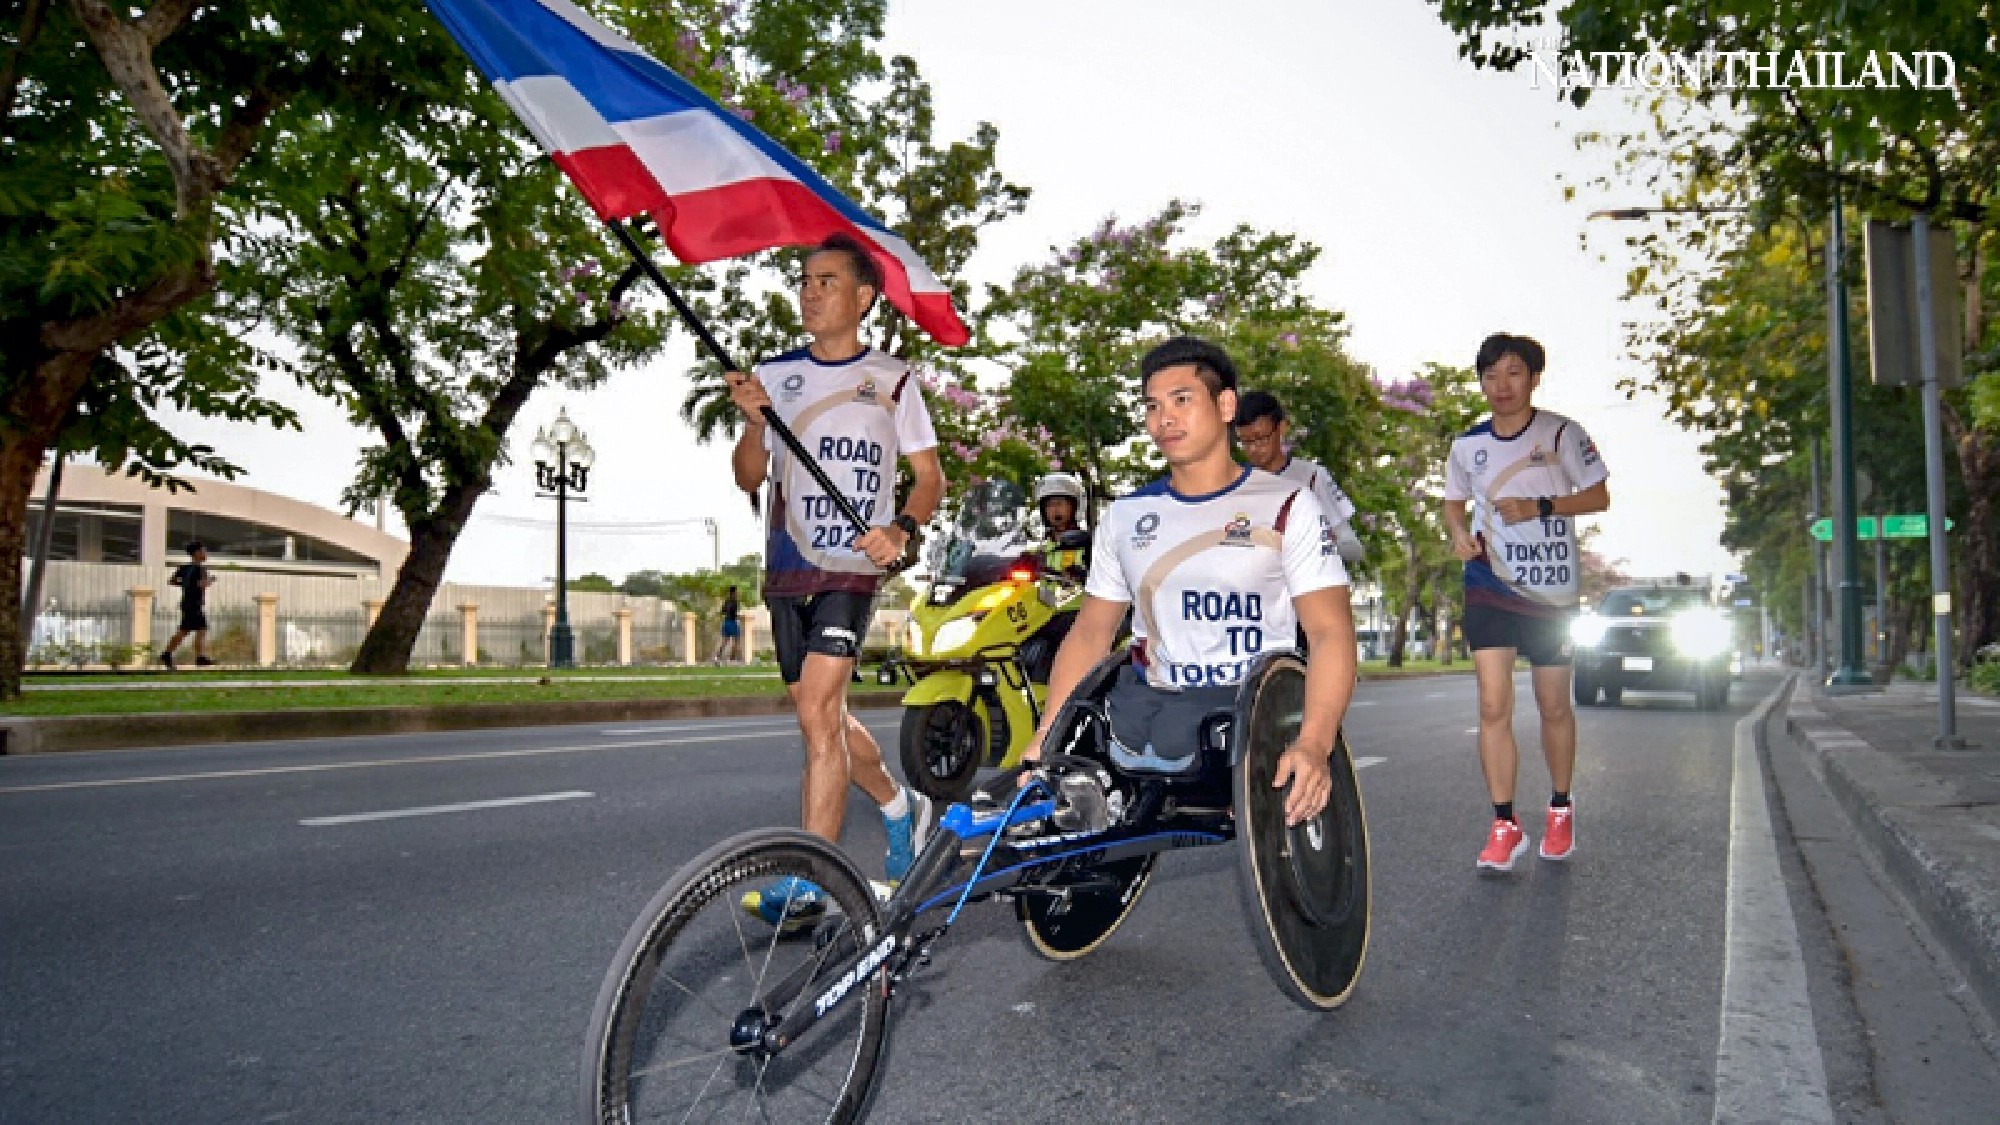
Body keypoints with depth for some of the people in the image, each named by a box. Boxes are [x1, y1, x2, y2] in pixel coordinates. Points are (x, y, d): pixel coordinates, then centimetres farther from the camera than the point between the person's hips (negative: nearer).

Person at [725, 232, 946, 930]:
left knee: (818, 711, -17)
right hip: (786, 567, 5)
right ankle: (902, 807, 37)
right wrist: (753, 422, -12)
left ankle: (807, 885, -12)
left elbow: (930, 477, 5)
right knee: (825, 717, 12)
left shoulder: (891, 379, 4)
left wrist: (900, 528, -14)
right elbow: (748, 478, 8)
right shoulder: (775, 375, 10)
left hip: (853, 565, -4)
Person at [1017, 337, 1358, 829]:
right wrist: (1042, 742, 4)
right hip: (1145, 707, 4)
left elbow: (1331, 631, -7)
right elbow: (1090, 632, 16)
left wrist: (1313, 744, -24)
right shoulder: (1125, 515, 15)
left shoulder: (1288, 506, 2)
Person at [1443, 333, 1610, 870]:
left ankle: (1560, 809, 31)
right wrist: (1460, 534, -3)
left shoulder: (1562, 434, -2)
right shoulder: (1467, 446, 6)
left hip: (1552, 589, -1)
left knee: (1553, 706, 9)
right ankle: (1505, 826, -2)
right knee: (1493, 705, -9)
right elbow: (1454, 502, 19)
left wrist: (1540, 507, -16)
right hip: (1489, 586, 2)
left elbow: (1599, 496, -1)